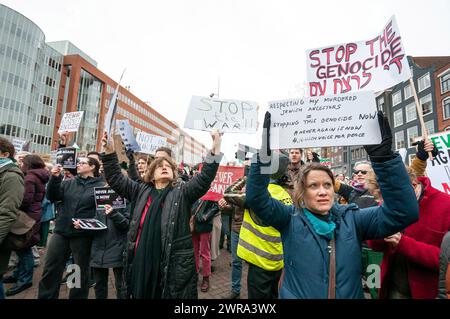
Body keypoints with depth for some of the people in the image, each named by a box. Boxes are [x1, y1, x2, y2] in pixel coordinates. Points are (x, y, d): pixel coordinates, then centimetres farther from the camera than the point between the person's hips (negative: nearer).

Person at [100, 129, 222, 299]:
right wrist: (109, 152, 4)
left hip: (173, 264, -3)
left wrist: (215, 151, -26)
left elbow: (204, 179, -14)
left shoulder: (182, 192, -1)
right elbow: (116, 179, 13)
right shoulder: (142, 191, 10)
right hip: (142, 261, 4)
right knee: (142, 294, 19)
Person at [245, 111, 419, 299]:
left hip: (350, 295, 2)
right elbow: (256, 198, -26)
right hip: (296, 294, -1)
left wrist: (383, 156, -29)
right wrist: (265, 153, -40)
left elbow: (403, 212, -18)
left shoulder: (351, 219, -8)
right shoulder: (290, 219, -13)